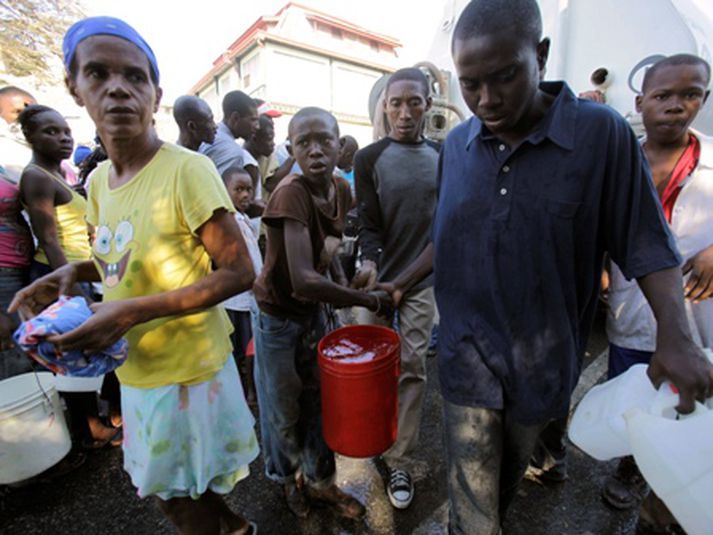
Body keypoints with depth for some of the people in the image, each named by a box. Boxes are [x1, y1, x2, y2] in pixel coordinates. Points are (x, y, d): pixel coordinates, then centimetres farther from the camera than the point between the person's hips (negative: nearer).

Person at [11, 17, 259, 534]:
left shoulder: (188, 170, -20)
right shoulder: (98, 180, 4)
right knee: (164, 484, 28)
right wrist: (74, 271, -2)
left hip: (189, 369, -7)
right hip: (136, 370, 8)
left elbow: (238, 272, -20)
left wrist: (135, 311, -25)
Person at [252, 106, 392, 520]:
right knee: (284, 409, 15)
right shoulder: (291, 194, -28)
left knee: (318, 401, 18)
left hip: (314, 310, 6)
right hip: (278, 316, -6)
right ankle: (288, 478, 45)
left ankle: (320, 481, 41)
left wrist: (341, 279, -4)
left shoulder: (341, 189, -6)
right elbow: (303, 279, -38)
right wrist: (369, 300, -26)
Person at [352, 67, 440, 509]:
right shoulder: (370, 158, -1)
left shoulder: (442, 156, 6)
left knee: (412, 368, 4)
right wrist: (369, 261, -25)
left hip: (423, 279, 2)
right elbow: (368, 222, -6)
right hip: (379, 275, -1)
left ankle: (399, 462, 20)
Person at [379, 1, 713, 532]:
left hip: (543, 361, 0)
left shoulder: (601, 133, -11)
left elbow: (647, 245, -7)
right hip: (468, 355, 1)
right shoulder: (457, 145, -2)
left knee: (510, 474, 27)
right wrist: (404, 281, 1)